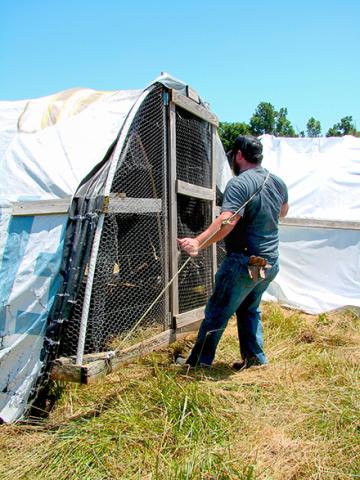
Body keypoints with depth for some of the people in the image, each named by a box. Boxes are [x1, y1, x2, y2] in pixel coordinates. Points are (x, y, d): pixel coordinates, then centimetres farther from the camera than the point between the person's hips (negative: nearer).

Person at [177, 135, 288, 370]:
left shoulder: (239, 184, -17)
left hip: (243, 263, -8)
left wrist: (198, 242, -40)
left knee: (217, 311, 4)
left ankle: (199, 360, 15)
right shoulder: (278, 182, 8)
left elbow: (227, 222, -32)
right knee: (250, 309, 24)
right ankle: (255, 356, 28)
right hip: (271, 263, 8)